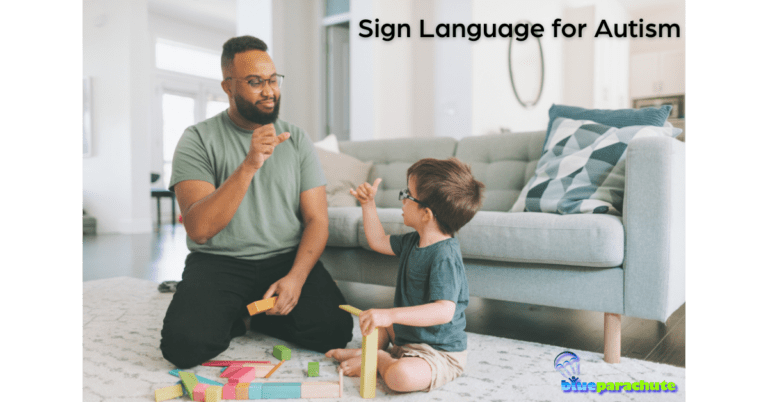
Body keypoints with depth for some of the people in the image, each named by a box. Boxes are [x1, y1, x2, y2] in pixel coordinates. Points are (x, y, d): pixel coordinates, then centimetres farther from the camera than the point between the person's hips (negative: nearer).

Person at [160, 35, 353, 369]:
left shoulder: (296, 139, 6)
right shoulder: (198, 139, -4)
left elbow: (317, 219, 1)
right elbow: (199, 229, -17)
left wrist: (296, 277, -16)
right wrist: (249, 165, -28)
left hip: (288, 258, 2)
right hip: (219, 261, -2)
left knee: (334, 331, -20)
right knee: (185, 344, -26)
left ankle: (259, 315, 10)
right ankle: (232, 318, 9)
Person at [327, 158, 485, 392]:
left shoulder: (444, 256, -29)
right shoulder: (414, 242, 1)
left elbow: (444, 311, -38)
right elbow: (378, 241, 17)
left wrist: (390, 315, -44)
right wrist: (368, 203, 10)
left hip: (440, 353, -9)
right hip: (408, 336, 9)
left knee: (400, 376, -35)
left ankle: (380, 359, -6)